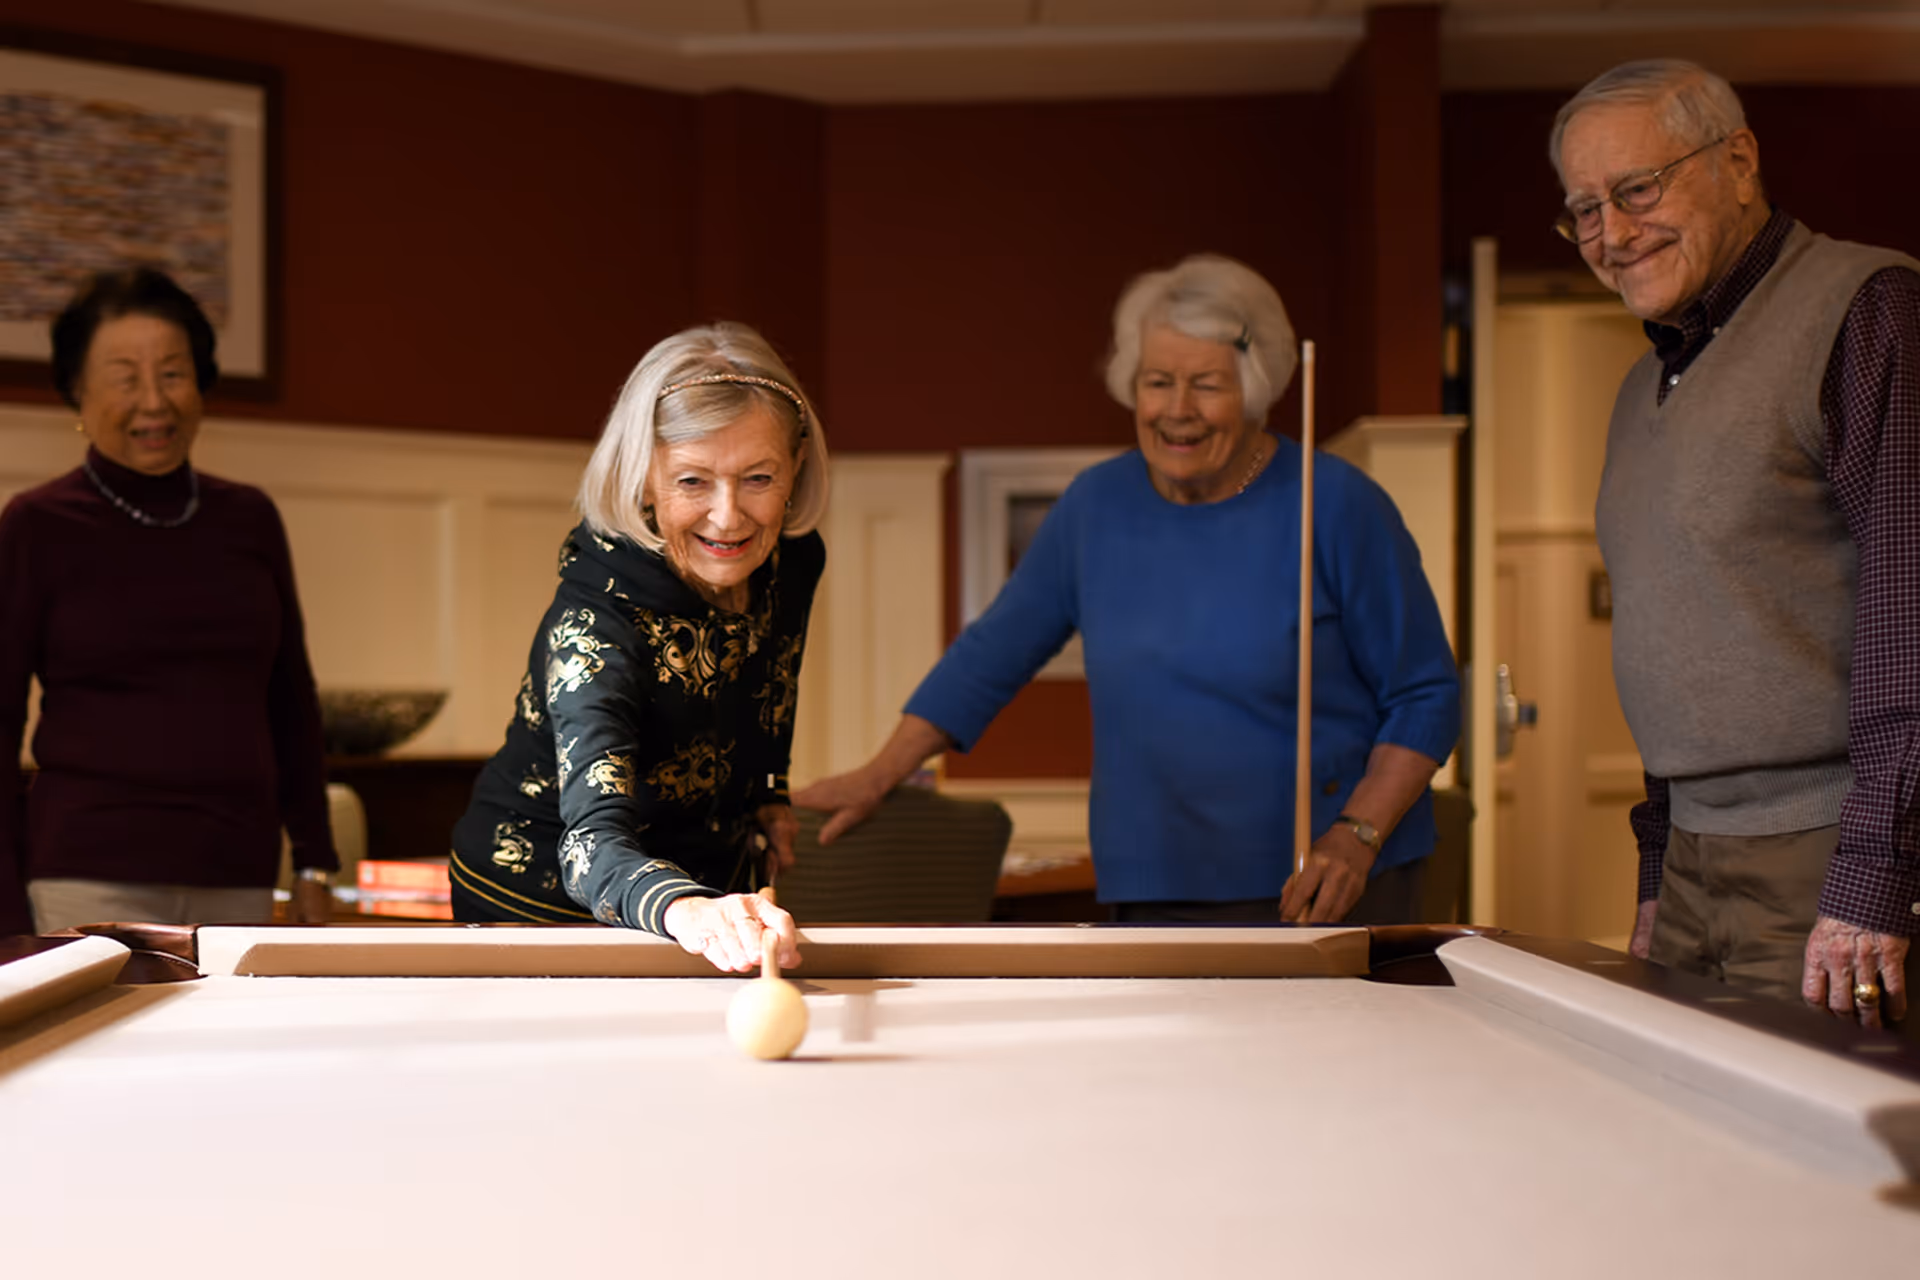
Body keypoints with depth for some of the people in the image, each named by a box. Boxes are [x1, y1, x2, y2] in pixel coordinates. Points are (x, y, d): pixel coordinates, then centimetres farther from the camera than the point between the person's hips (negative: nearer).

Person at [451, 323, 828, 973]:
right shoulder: (597, 620, -35)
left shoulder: (795, 561, -15)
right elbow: (593, 842, -49)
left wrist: (769, 791, 7)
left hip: (712, 885, 6)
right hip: (542, 899, -6)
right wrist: (690, 910, -67)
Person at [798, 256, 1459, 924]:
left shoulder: (1339, 507, -6)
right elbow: (992, 653, 15)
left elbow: (1425, 696, -2)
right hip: (1158, 890, 3)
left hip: (1332, 888, -3)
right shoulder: (1096, 506, 6)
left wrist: (1356, 835, -14)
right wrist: (877, 776, 13)